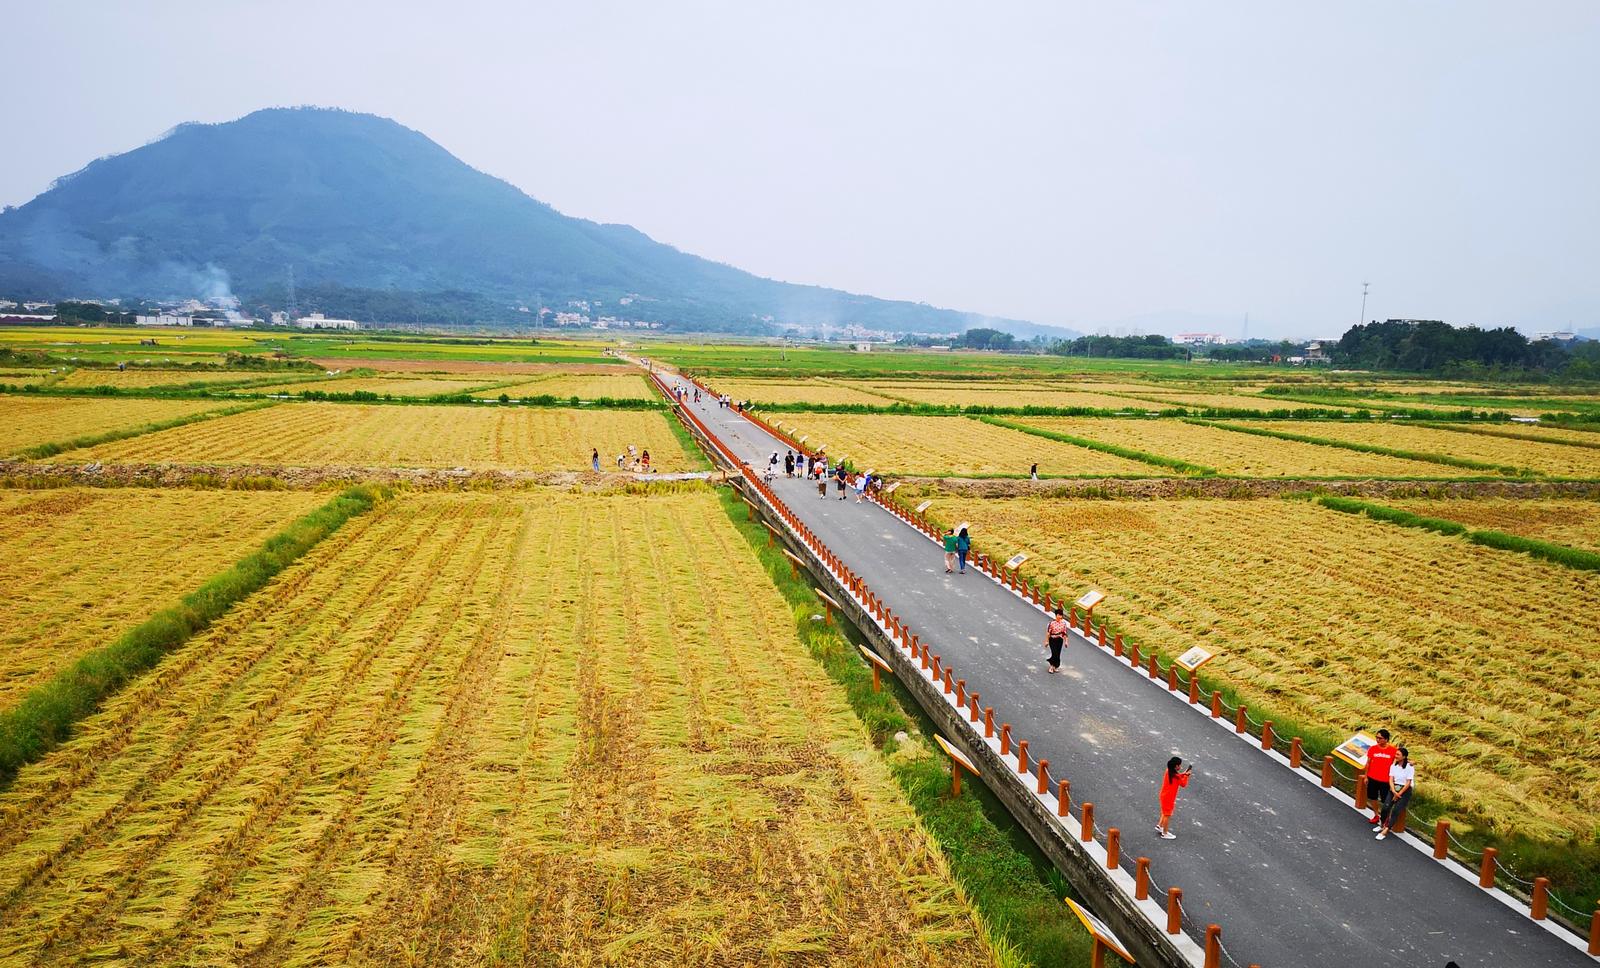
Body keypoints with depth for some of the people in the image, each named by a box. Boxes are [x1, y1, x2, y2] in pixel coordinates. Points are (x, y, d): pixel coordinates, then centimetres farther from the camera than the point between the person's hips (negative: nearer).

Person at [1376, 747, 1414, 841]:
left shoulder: (1409, 767, -7)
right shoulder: (1393, 766, 8)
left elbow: (1408, 783, -10)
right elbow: (1391, 780, 2)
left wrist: (1399, 794, -11)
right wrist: (1394, 792, -14)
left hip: (1405, 791, -4)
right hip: (1394, 789, 4)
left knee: (1396, 810, -21)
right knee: (1385, 807, -17)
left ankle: (1385, 831, -24)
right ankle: (1382, 825, 5)